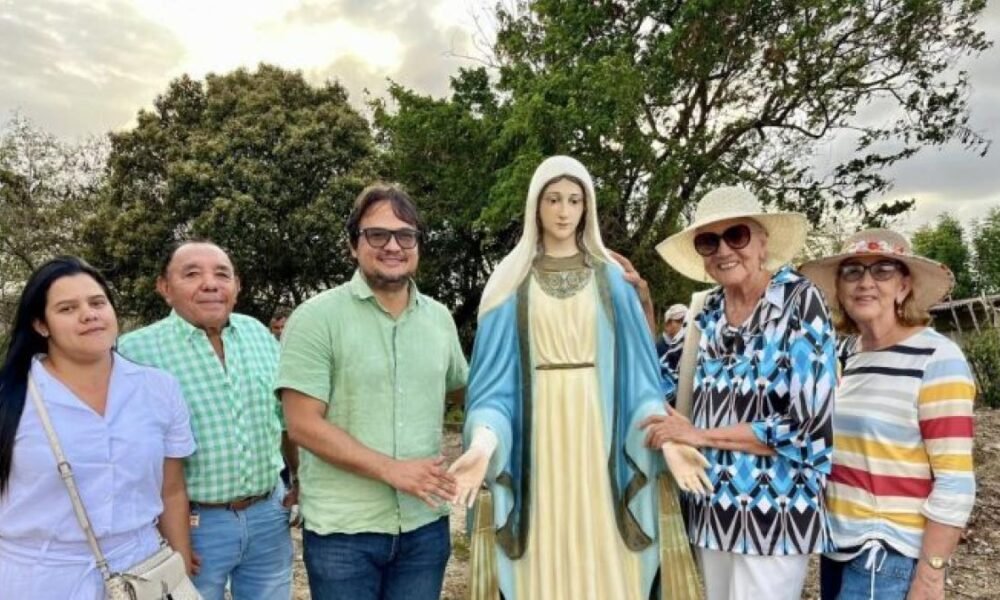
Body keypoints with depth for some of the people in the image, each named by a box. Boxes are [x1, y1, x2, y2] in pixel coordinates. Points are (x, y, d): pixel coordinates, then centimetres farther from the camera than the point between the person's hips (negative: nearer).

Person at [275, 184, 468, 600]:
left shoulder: (439, 317, 5)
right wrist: (391, 469, -19)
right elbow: (303, 425, -14)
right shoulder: (317, 318, -10)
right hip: (343, 530, -4)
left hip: (425, 525, 4)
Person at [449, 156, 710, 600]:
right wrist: (484, 441, -20)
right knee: (544, 564, 5)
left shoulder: (612, 279, 7)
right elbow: (494, 375, -2)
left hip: (598, 434, 1)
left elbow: (635, 367, 4)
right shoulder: (512, 282, 4)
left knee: (601, 561, 5)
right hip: (538, 438, 0)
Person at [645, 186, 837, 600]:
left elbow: (808, 426, -19)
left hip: (774, 509, -6)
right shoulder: (710, 309, 4)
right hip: (714, 505, 6)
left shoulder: (800, 302, -14)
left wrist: (700, 435, -15)